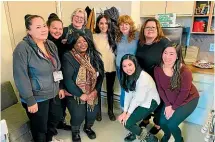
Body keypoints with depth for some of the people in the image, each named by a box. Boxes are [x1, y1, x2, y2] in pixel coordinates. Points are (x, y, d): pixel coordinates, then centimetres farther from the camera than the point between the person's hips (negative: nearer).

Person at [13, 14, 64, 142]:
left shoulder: (51, 44, 2)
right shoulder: (23, 48, -20)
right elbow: (21, 77, -20)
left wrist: (60, 87, 11)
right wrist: (30, 100, -19)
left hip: (53, 94, 7)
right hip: (37, 97, -7)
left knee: (55, 118, 24)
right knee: (40, 127, 13)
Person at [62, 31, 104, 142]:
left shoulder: (93, 55, -1)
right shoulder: (68, 57, -15)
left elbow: (101, 74, -1)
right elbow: (67, 79, -19)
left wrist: (96, 90, -12)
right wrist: (80, 94, -17)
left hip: (93, 93, 4)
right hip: (75, 94, -4)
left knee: (93, 113, 5)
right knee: (78, 115, -8)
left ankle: (88, 127, 42)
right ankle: (75, 131, 29)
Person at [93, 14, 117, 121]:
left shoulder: (112, 36, 2)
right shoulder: (94, 37, -6)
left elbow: (116, 51, 7)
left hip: (111, 67, 2)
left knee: (110, 89, 14)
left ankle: (110, 111, 30)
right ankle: (98, 111, 28)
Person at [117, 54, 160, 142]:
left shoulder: (143, 77, -30)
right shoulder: (128, 76, -4)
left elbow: (138, 98, -25)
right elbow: (128, 94, -4)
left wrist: (128, 113, -14)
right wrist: (124, 112, -9)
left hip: (150, 102, -7)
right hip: (139, 102, 7)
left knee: (127, 123, -10)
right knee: (122, 119, 2)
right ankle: (135, 133, 29)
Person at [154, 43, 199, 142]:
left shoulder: (185, 71, -29)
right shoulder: (158, 69, -16)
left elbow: (184, 93, -20)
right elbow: (160, 89, -7)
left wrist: (173, 108, -14)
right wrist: (167, 105, -12)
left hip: (188, 100, -4)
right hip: (170, 100, 4)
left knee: (172, 124, -13)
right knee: (162, 122, -2)